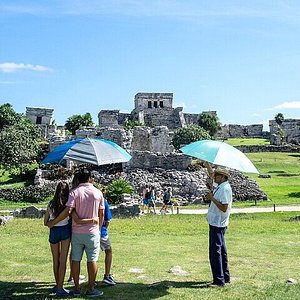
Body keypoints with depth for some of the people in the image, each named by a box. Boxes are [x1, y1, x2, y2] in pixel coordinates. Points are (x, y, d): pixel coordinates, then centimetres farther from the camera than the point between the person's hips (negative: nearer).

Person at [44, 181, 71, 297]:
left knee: (56, 260, 14)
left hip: (53, 231, 3)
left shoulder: (51, 204, 4)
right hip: (65, 230, -3)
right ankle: (60, 288, 3)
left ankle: (58, 285, 25)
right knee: (63, 260, 1)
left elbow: (45, 222, 7)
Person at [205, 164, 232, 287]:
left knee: (215, 252, -8)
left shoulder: (225, 189, -18)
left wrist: (212, 198, -20)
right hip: (217, 223, 10)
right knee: (221, 251, 16)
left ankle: (219, 280, -5)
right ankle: (225, 277, 26)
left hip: (217, 224, -10)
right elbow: (211, 173, 24)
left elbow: (224, 208, -24)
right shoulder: (220, 186, 10)